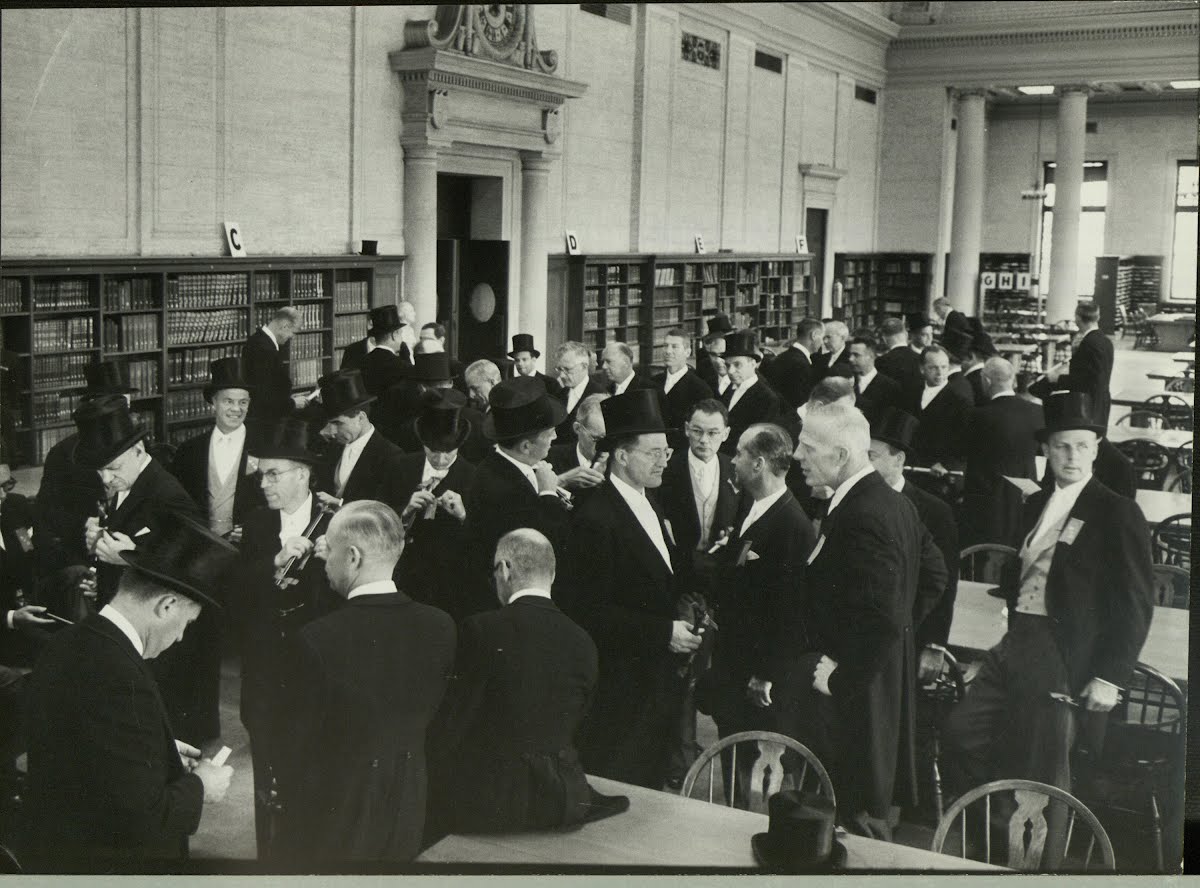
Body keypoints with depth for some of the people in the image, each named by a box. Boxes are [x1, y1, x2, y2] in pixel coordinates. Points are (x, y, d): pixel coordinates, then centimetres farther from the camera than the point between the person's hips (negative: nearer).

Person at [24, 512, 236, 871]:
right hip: (112, 861, -8)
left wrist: (160, 752, 9)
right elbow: (142, 819, -28)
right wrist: (199, 787, -12)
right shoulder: (120, 679, -29)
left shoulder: (66, 643, -2)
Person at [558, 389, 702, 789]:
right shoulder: (596, 520, -19)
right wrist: (663, 632, -23)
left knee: (649, 792, 17)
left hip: (659, 691, 9)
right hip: (620, 694, -9)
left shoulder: (649, 506, 12)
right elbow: (590, 612, -22)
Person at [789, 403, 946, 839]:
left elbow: (881, 622, -29)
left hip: (852, 694, -10)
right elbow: (934, 576, 19)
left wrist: (839, 679, -19)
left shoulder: (863, 517, -25)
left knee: (855, 821, 2)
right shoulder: (895, 502, 7)